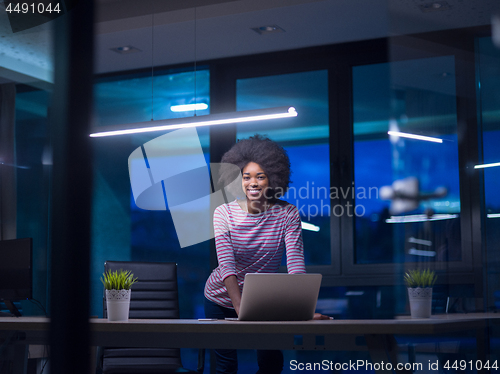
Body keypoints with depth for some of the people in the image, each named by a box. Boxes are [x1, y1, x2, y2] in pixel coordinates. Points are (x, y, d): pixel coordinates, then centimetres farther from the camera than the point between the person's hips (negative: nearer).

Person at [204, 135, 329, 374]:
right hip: (222, 300, -1)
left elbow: (296, 264, -23)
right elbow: (227, 264, -25)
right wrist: (240, 307, -39)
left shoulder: (287, 215, -14)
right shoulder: (224, 213, -15)